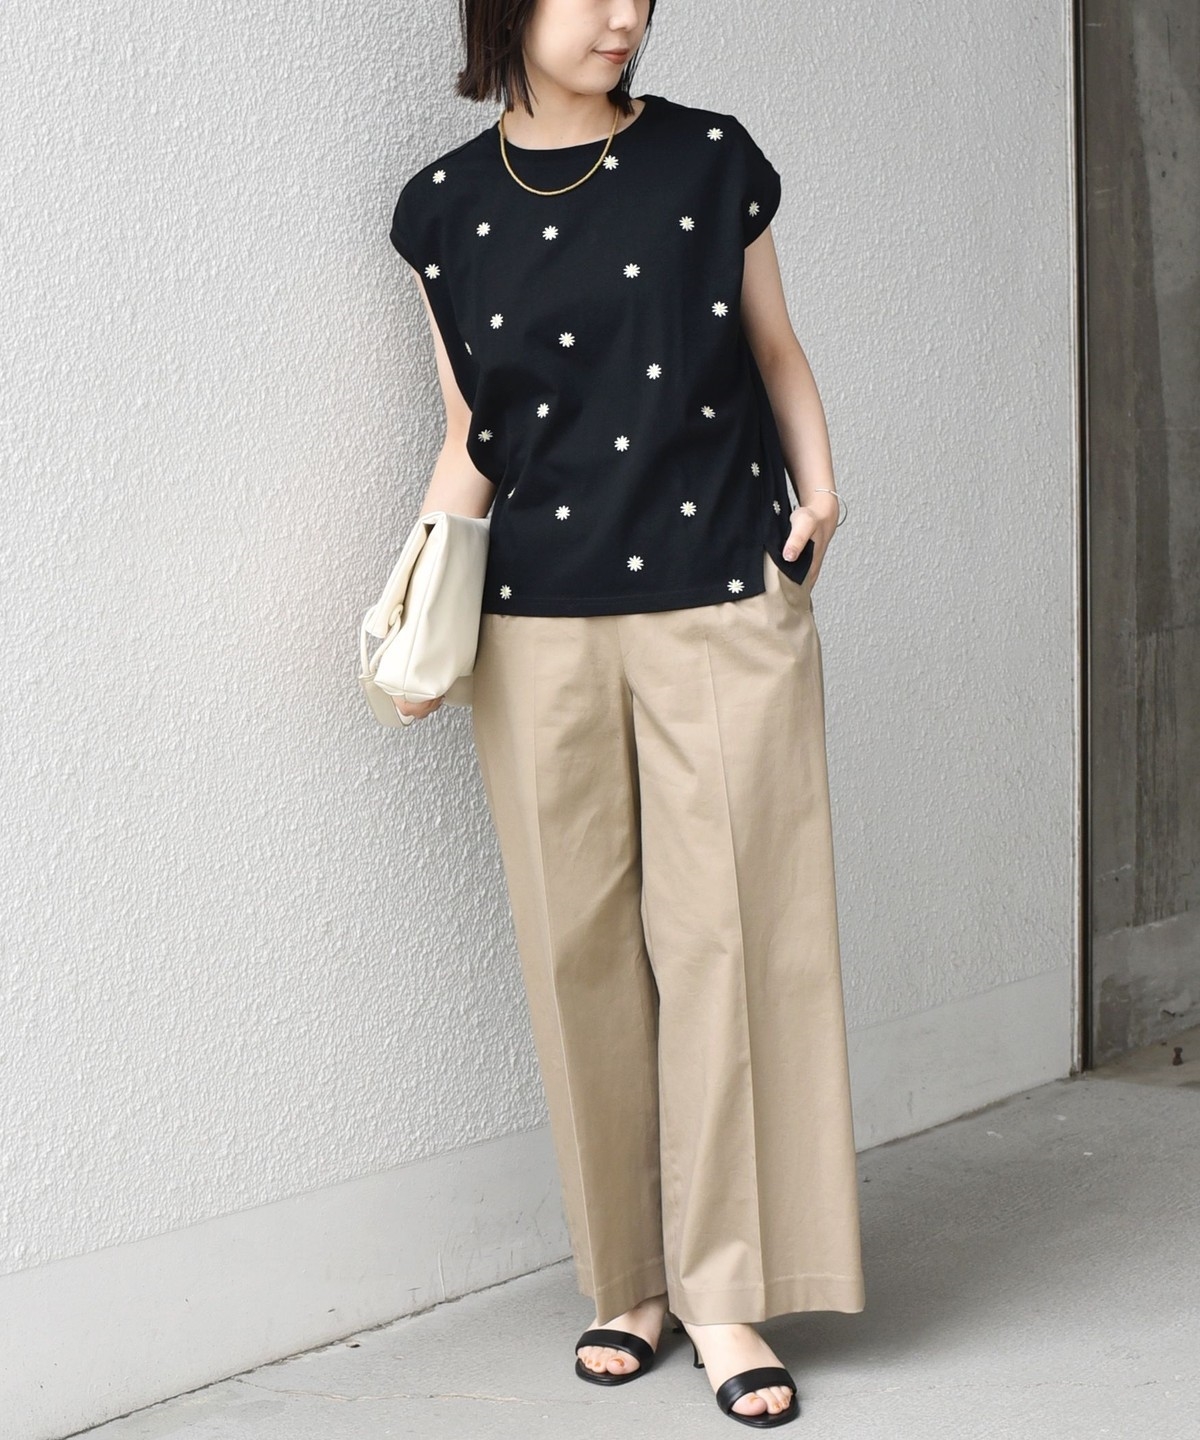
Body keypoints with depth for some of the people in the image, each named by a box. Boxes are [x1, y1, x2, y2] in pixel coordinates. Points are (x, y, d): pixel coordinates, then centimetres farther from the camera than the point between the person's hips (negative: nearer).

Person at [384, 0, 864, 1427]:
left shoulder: (709, 160, 5)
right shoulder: (445, 209, 7)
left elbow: (776, 354, 14)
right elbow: (471, 439, 10)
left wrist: (817, 490, -1)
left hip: (726, 609, -1)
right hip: (539, 630, 1)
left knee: (723, 932, -4)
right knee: (583, 949, 4)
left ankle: (725, 1288, 4)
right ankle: (630, 1279, 16)